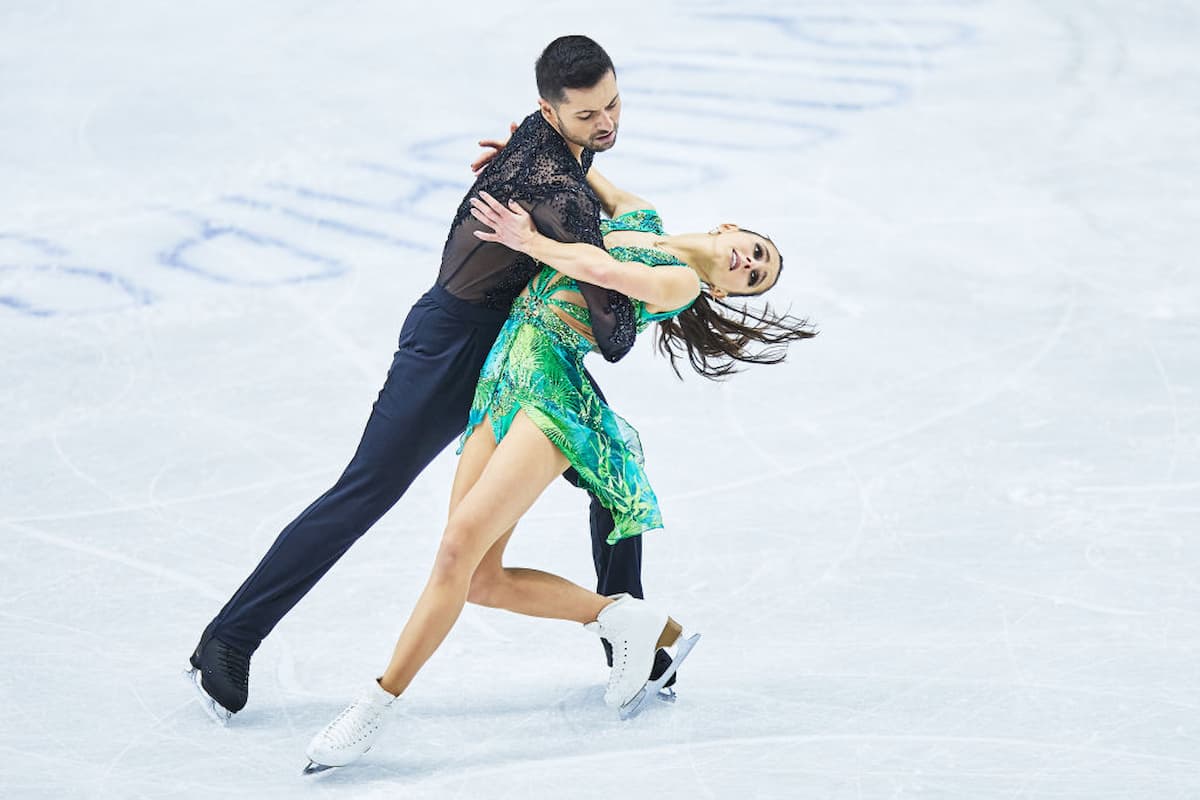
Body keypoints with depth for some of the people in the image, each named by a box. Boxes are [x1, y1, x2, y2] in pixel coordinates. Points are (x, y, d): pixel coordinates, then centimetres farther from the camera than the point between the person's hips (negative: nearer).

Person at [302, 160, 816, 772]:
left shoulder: (683, 282, 2)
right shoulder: (638, 218, 24)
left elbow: (601, 270, -14)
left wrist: (528, 241, -4)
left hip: (552, 385, -8)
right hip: (500, 379, 8)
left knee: (461, 545, -21)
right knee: (481, 580, 0)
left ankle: (374, 707, -16)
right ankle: (622, 618, 18)